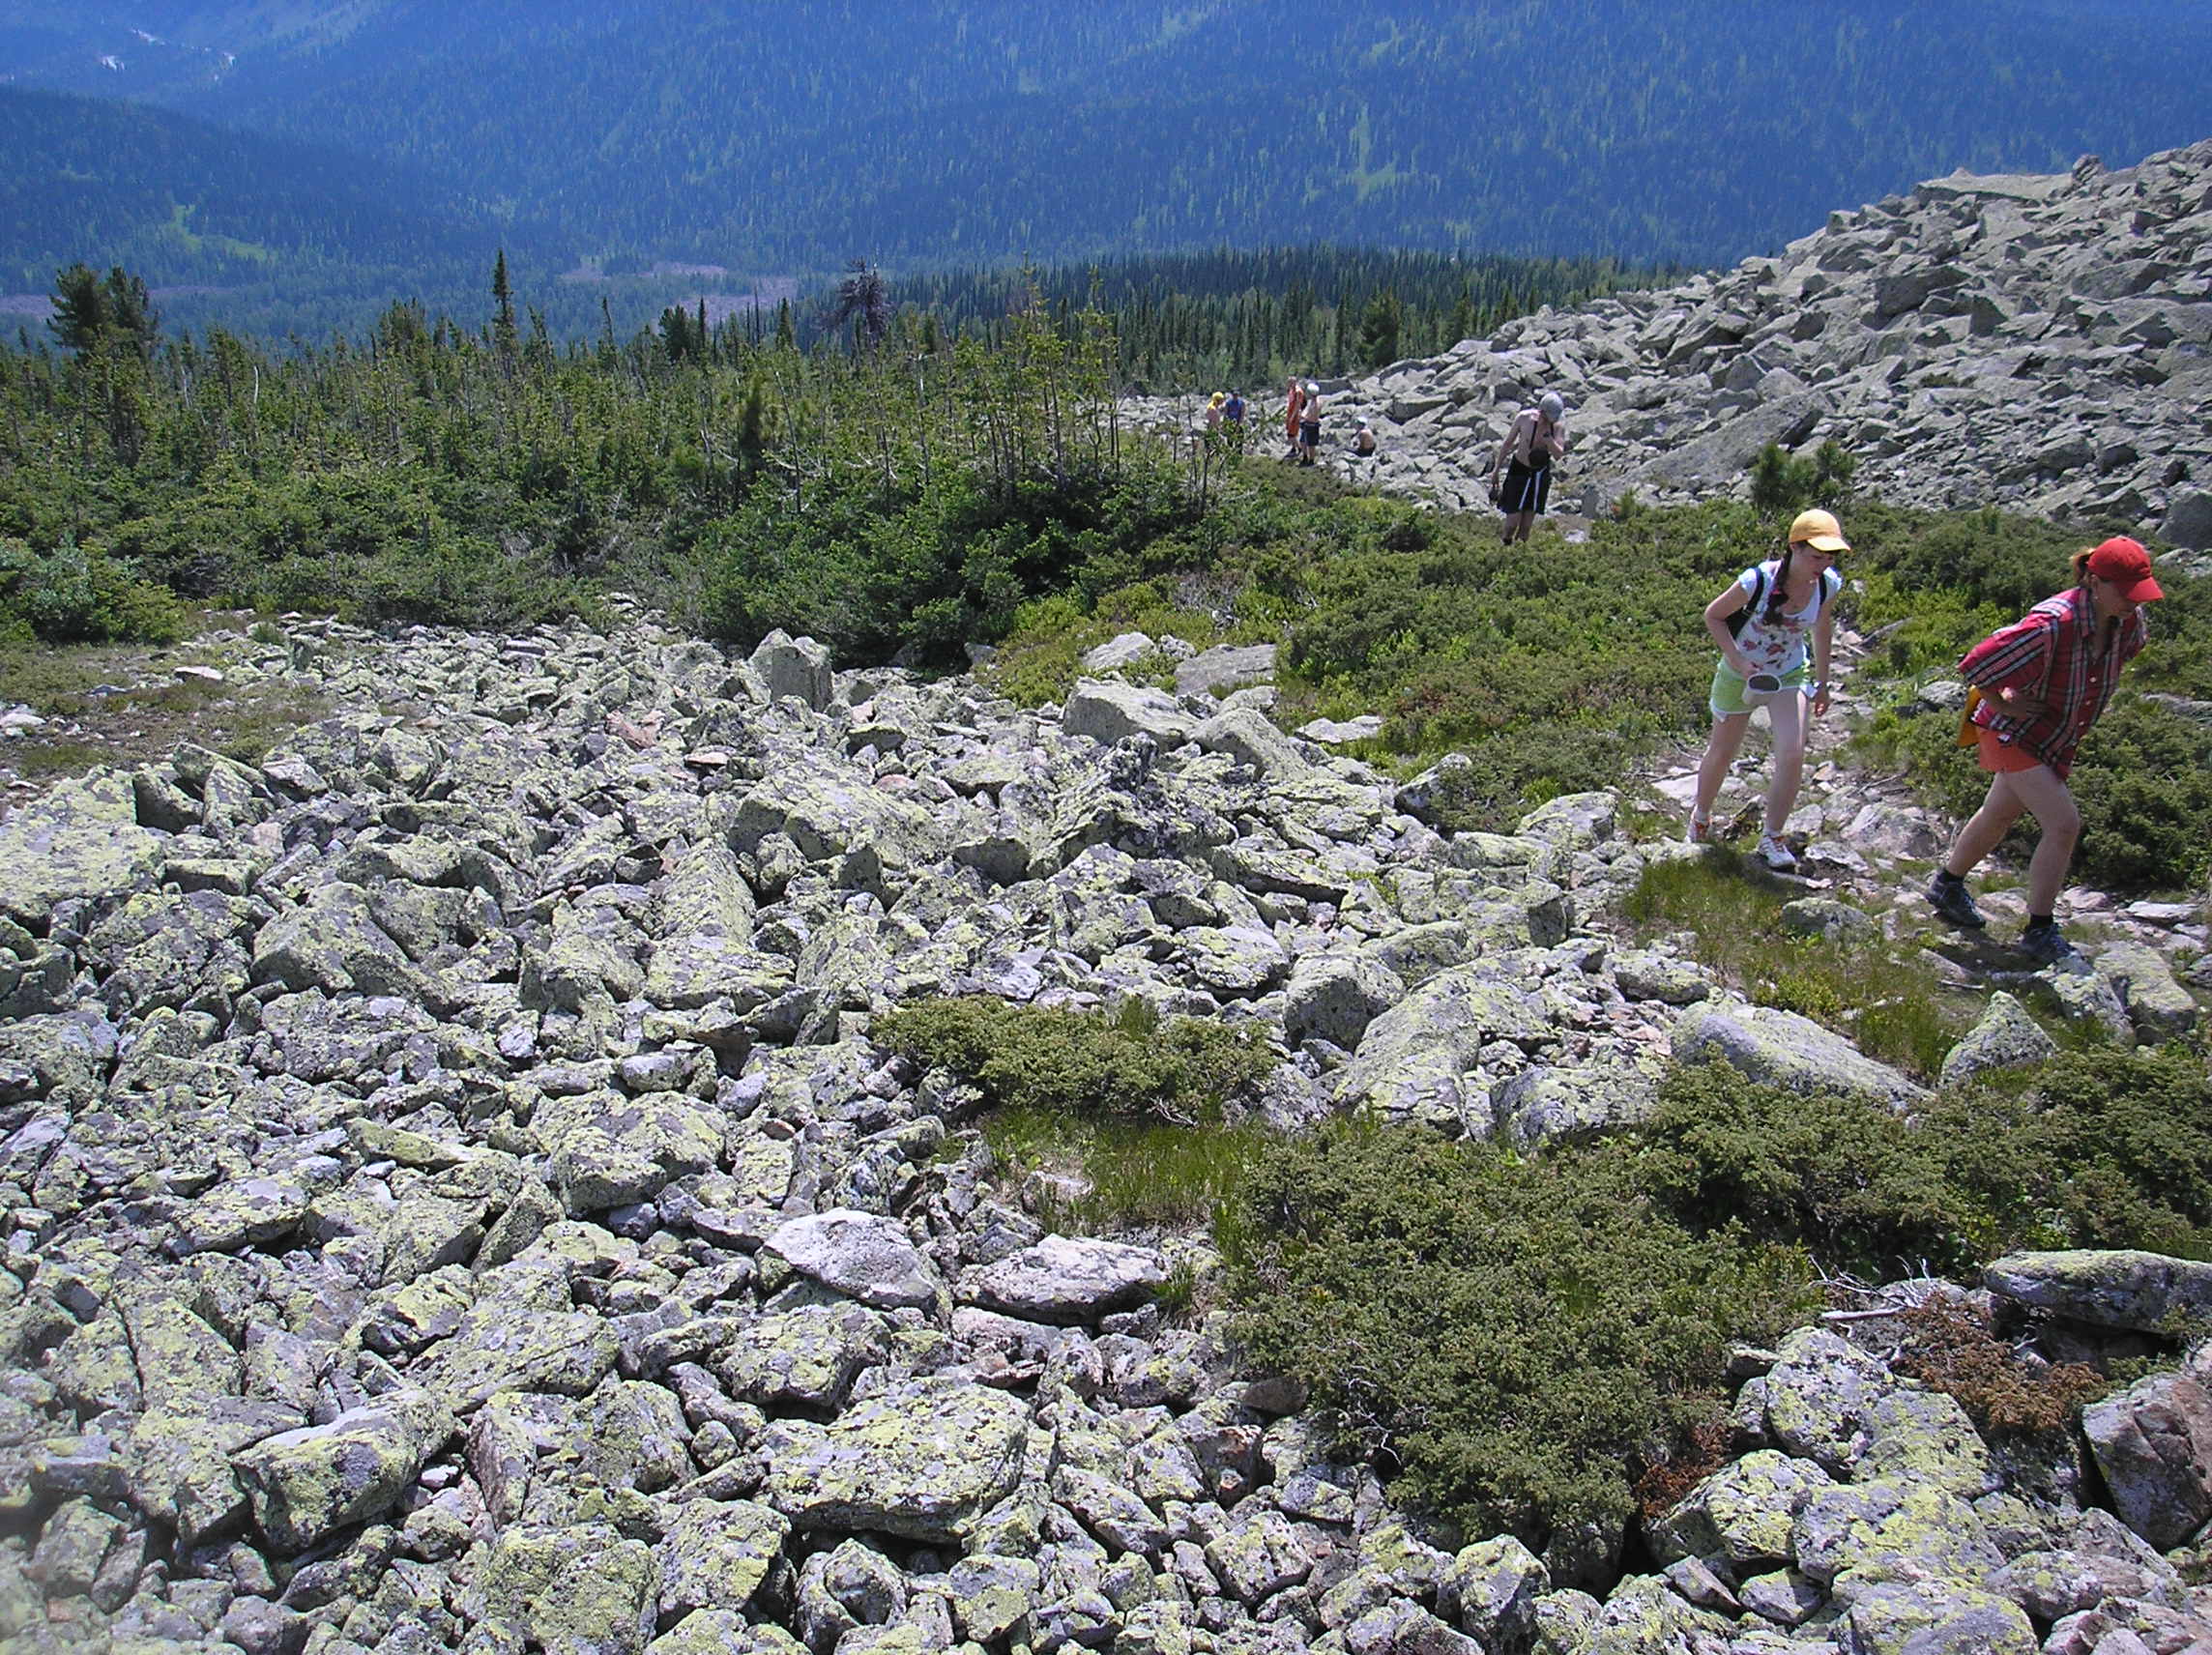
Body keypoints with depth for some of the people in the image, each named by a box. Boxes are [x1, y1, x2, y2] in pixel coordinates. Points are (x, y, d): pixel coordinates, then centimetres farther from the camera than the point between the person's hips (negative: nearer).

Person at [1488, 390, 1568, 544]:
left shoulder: (1559, 424, -14)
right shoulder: (1524, 417, -18)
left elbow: (1559, 455, -20)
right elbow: (1508, 443, -4)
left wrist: (1547, 436, -35)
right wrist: (1496, 470, 2)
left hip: (1541, 473, 2)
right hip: (1519, 470, -2)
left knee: (1529, 518, 6)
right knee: (1513, 517, -4)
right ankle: (1507, 543, 24)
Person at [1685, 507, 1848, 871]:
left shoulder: (1828, 585, -14)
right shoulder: (1758, 581, -28)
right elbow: (1713, 615, -13)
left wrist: (1822, 682, 14)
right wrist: (1738, 660, -24)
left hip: (1790, 676, 3)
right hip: (1740, 674, -3)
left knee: (1792, 756, -13)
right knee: (1722, 753, 13)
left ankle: (1772, 838, 4)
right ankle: (1700, 815, 42)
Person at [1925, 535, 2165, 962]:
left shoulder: (2127, 619, -10)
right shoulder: (2054, 624, -34)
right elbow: (1977, 664, -32)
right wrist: (2003, 705, -19)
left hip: (2057, 738, 8)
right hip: (2014, 733, -8)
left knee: (2000, 815, 23)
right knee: (2064, 824, -13)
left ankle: (1947, 886, 44)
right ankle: (2040, 933, -2)